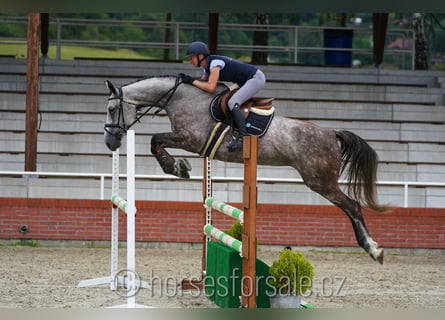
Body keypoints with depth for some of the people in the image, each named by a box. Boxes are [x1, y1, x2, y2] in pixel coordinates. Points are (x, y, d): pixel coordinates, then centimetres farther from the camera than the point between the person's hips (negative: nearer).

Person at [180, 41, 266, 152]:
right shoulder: (207, 68, 9)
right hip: (249, 80, 11)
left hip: (256, 78, -11)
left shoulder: (215, 63, -21)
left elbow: (211, 88, -27)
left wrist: (192, 81, -19)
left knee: (233, 103, -24)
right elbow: (202, 84, 12)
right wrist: (187, 79, -2)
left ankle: (242, 138, -32)